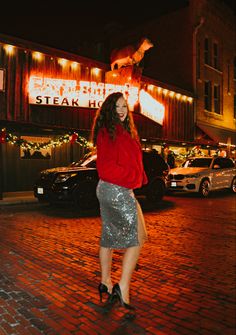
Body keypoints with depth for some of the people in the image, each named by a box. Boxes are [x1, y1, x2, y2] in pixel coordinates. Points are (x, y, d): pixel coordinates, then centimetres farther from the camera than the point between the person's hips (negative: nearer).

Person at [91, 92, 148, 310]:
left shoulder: (124, 131, 16)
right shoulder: (108, 132, -13)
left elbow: (130, 160, 17)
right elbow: (107, 167, -18)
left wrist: (138, 177, 4)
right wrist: (133, 177, -14)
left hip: (109, 190, 10)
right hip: (116, 191, -10)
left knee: (109, 236, 15)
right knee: (137, 238, -5)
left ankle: (105, 283, 29)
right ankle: (123, 288, -2)